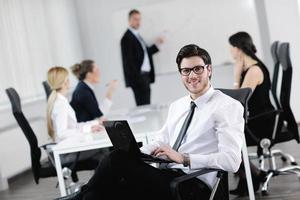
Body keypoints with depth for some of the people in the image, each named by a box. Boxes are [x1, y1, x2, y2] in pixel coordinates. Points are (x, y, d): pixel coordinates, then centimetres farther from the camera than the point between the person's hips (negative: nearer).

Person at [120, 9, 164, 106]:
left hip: (145, 76, 9)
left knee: (146, 105, 8)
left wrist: (156, 44, 16)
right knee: (142, 105, -11)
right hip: (138, 77, -9)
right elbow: (129, 60, -15)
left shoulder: (137, 36, 18)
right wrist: (137, 78, -18)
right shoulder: (127, 38, -10)